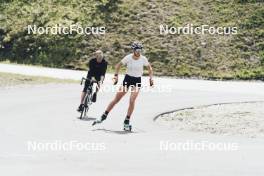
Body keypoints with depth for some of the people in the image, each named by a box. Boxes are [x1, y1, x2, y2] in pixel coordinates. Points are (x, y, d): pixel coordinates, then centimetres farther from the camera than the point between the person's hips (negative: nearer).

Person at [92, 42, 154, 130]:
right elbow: (118, 65, 2)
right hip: (127, 79, 1)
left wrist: (151, 78, -3)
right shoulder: (128, 58, -11)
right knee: (116, 99, 1)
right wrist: (116, 75, -7)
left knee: (132, 101, -16)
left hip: (137, 81, -1)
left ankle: (127, 122, -5)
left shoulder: (143, 59, -10)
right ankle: (104, 116, 12)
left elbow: (150, 68, 7)